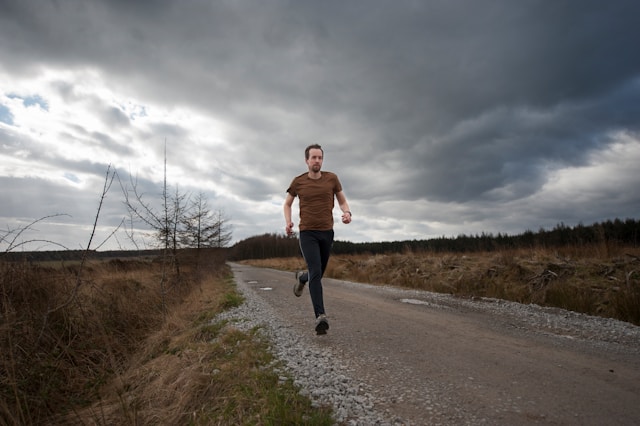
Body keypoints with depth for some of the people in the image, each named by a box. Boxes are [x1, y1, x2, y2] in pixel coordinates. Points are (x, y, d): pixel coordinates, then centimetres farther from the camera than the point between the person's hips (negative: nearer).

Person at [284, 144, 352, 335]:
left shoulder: (332, 178, 1)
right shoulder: (298, 182, 0)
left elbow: (342, 201, 9)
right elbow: (287, 204, 13)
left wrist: (347, 213, -14)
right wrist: (288, 222, -6)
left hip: (327, 233, 3)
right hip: (307, 233, -2)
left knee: (318, 273, 15)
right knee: (316, 273, -18)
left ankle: (302, 278, 49)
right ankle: (320, 317, -19)